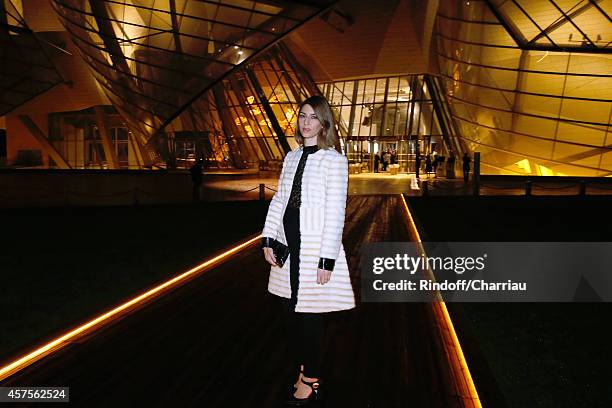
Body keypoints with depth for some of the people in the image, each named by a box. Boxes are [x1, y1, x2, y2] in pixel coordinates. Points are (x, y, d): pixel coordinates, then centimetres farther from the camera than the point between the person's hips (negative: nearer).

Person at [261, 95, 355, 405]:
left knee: (311, 315, 2)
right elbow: (278, 200, 13)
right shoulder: (291, 157, 12)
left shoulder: (333, 160, -7)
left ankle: (309, 379, 21)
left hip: (315, 247, -6)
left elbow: (335, 213, -12)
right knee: (289, 313, 12)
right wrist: (268, 240, 5)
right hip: (287, 246, 6)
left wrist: (327, 260, -16)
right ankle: (302, 371, 31)